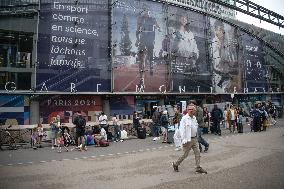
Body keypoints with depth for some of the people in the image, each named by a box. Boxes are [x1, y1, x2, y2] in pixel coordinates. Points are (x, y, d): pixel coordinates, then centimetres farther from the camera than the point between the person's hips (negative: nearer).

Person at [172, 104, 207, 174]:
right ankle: (175, 164, 22)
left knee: (197, 153, 4)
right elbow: (182, 129, -16)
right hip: (188, 139, -7)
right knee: (185, 154, 3)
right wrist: (184, 139, -19)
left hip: (194, 139, 7)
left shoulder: (194, 118, 8)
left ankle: (198, 168, 12)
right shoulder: (184, 118, -14)